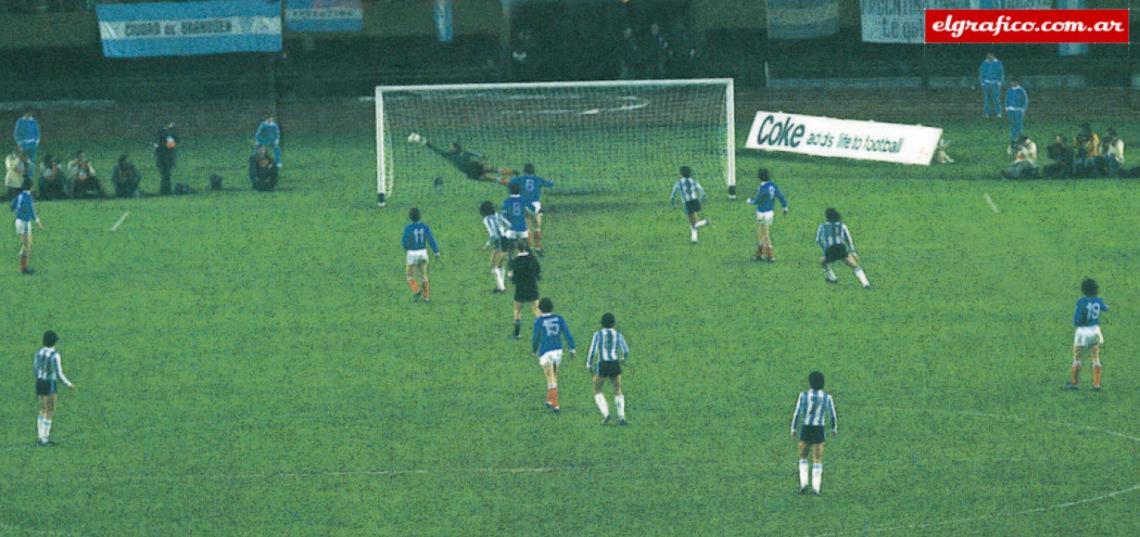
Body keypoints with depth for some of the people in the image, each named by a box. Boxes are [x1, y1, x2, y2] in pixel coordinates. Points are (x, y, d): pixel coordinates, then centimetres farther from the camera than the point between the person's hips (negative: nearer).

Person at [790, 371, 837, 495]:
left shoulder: (803, 395, -7)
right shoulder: (827, 397, -5)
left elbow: (797, 414, -9)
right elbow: (832, 415, -1)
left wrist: (793, 429, 1)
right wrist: (834, 428, 16)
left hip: (805, 430, 0)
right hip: (819, 431, 0)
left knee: (803, 457, 18)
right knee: (817, 460, 7)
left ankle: (804, 482, 1)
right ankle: (815, 488, -3)